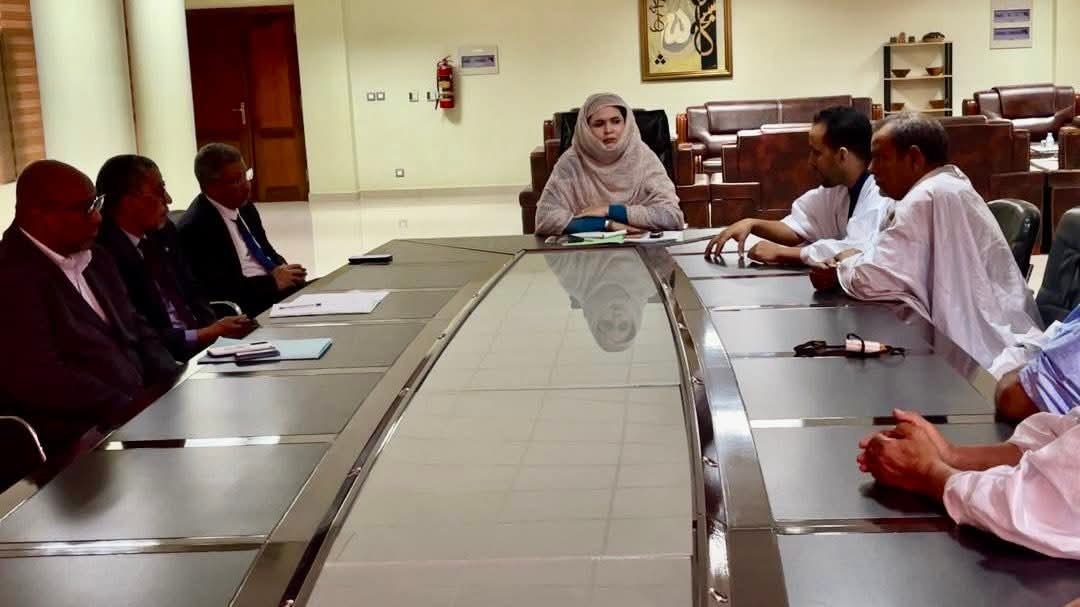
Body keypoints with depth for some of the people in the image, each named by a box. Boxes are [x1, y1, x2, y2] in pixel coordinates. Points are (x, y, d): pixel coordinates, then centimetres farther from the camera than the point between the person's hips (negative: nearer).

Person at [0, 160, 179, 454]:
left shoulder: (94, 259, 16)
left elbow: (136, 331, 21)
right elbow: (39, 377, -21)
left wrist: (175, 389, 2)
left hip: (140, 409, 9)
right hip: (82, 440, -9)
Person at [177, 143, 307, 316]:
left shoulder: (245, 207, 11)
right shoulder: (195, 228, -14)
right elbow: (218, 290, -19)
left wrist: (284, 270, -1)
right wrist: (273, 281, -15)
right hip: (246, 308, -8)